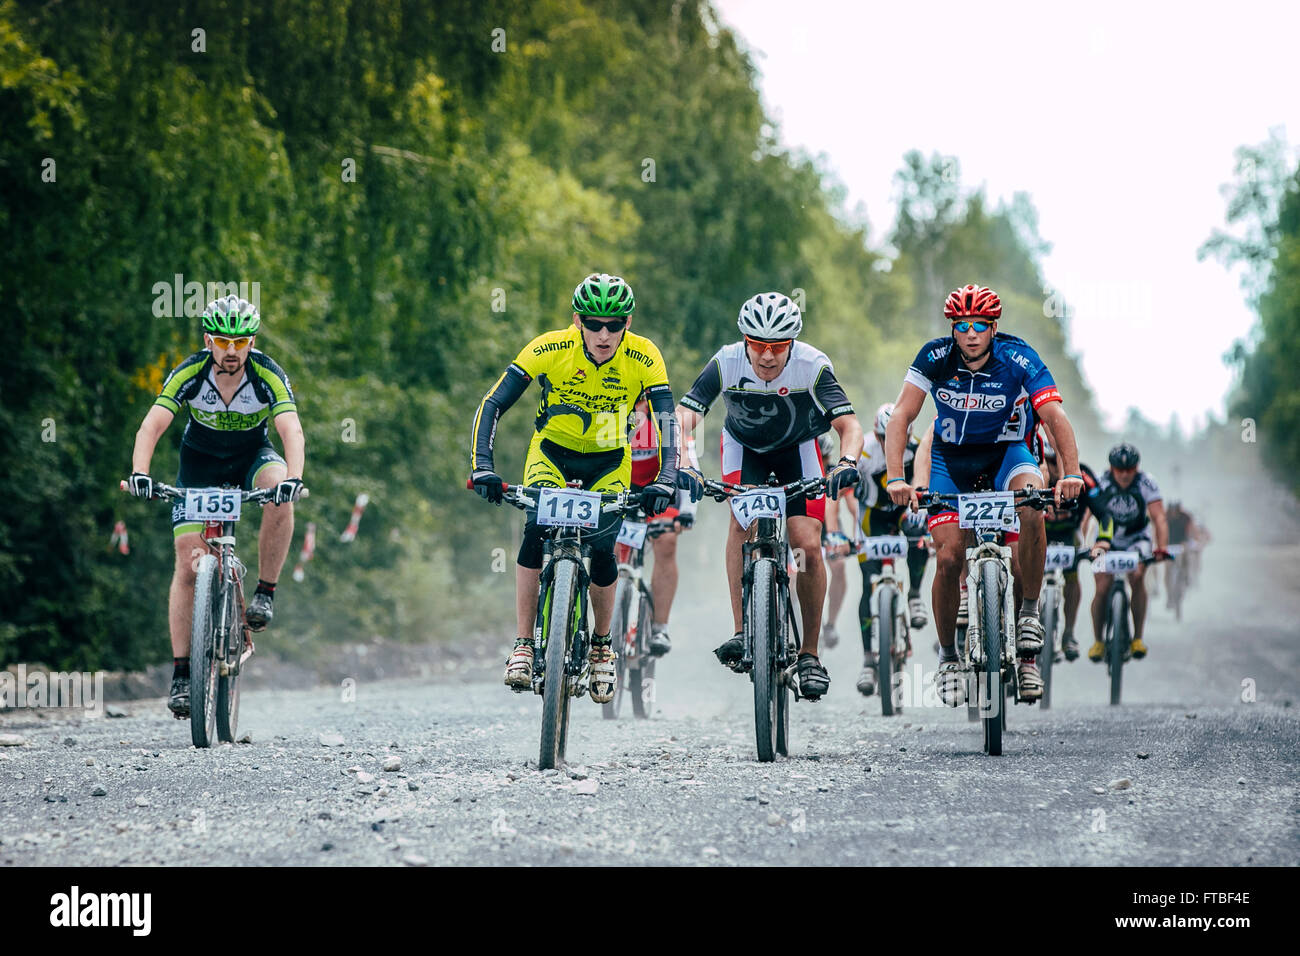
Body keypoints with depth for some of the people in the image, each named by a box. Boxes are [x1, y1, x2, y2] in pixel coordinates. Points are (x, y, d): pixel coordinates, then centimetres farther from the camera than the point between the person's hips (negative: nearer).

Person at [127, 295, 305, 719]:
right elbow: (151, 427, -33)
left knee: (281, 495, -35)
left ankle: (265, 592, -16)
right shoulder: (189, 374, -25)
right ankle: (181, 673, -5)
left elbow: (293, 432, -37)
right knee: (188, 563, -10)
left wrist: (293, 477, -56)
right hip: (200, 460, 0)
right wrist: (139, 473, -51)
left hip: (252, 455, 0)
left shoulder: (268, 375, -26)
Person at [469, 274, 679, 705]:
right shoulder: (548, 349, -26)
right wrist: (482, 467, -39)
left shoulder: (644, 357, -24)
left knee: (602, 552, -13)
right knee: (536, 532, -25)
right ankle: (523, 645, -17)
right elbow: (492, 405, -26)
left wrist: (665, 481, -44)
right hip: (552, 451, 0)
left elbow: (666, 421, -28)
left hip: (609, 461, 1)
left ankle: (601, 645, 14)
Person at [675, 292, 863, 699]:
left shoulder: (812, 366, -31)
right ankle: (741, 633, -27)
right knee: (741, 517, -28)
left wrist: (847, 462, -57)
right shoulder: (727, 363, -30)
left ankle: (809, 654, 2)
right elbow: (683, 418, -35)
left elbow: (849, 424, -36)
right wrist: (684, 466, -53)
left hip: (798, 447, 0)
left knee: (808, 546, -13)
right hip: (744, 444, 0)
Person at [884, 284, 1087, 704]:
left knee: (1031, 505, -33)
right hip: (952, 457, 1)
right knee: (949, 558, -11)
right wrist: (896, 478, -36)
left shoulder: (1019, 360, -23)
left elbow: (1056, 418, -30)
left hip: (1007, 451, -1)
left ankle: (1030, 611, -16)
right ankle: (947, 657, 11)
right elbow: (901, 417, -22)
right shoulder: (935, 358, -20)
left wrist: (1072, 473, -45)